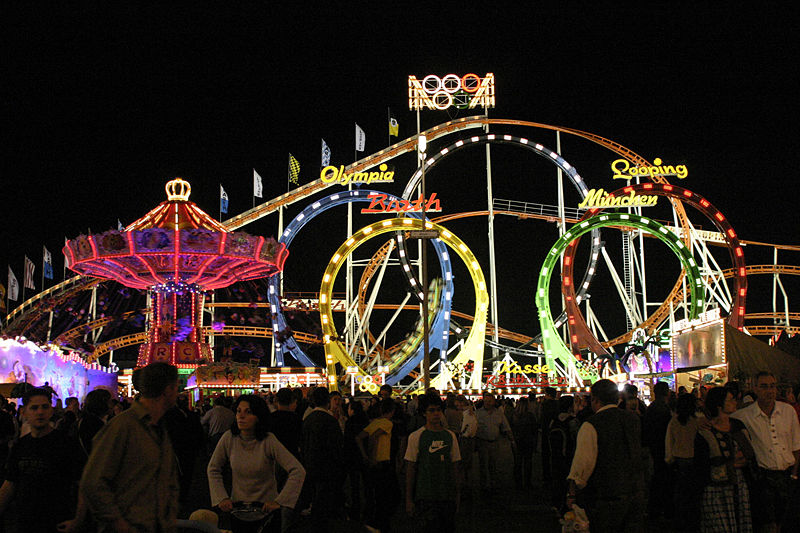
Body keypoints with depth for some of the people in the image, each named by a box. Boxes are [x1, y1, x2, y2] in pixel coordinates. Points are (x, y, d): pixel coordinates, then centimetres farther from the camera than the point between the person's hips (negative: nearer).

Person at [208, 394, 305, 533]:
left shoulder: (268, 441, -19)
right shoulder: (229, 438, -10)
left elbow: (298, 472, -22)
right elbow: (213, 469, 5)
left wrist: (279, 502, -21)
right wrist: (221, 498, -4)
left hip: (266, 508, -3)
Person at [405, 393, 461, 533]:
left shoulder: (450, 436, 9)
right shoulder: (416, 437, -3)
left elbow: (454, 467, 14)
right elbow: (410, 469, -2)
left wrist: (457, 494, 12)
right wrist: (408, 499, -4)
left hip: (447, 495, 4)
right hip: (425, 495, -4)